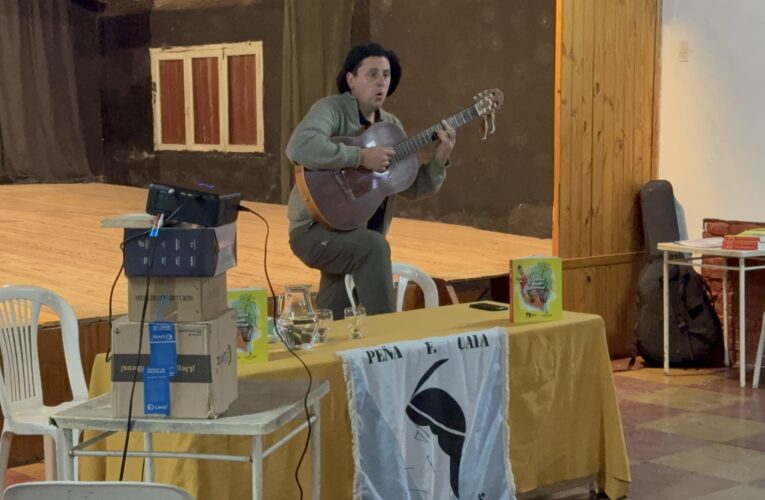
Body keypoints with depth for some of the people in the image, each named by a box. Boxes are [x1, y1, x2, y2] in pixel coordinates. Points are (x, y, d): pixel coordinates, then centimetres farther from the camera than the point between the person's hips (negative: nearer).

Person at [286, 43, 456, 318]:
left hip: (360, 232, 8)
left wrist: (439, 161, -9)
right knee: (375, 246, -33)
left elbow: (413, 188, 9)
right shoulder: (331, 108, -12)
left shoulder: (391, 125, 10)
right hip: (316, 229, -8)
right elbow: (299, 147, -33)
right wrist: (361, 157, -30)